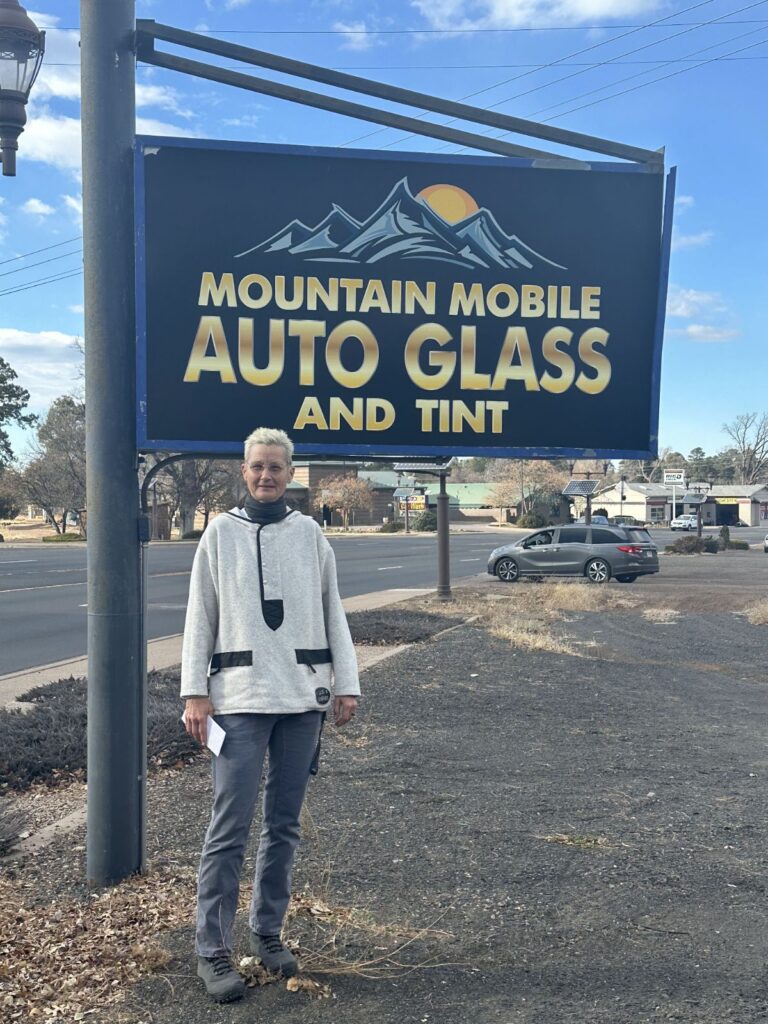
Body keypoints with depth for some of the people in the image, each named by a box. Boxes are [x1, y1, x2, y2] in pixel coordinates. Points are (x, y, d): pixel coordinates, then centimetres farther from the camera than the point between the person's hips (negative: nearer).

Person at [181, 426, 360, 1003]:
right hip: (240, 698, -2)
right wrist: (195, 693, -3)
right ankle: (213, 951, 9)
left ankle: (268, 932, 25)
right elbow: (201, 617, 2)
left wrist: (346, 685, 4)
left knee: (284, 826, 11)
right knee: (230, 829, -3)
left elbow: (333, 613, 8)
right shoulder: (222, 533, 2)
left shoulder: (310, 534, 6)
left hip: (303, 697, 2)